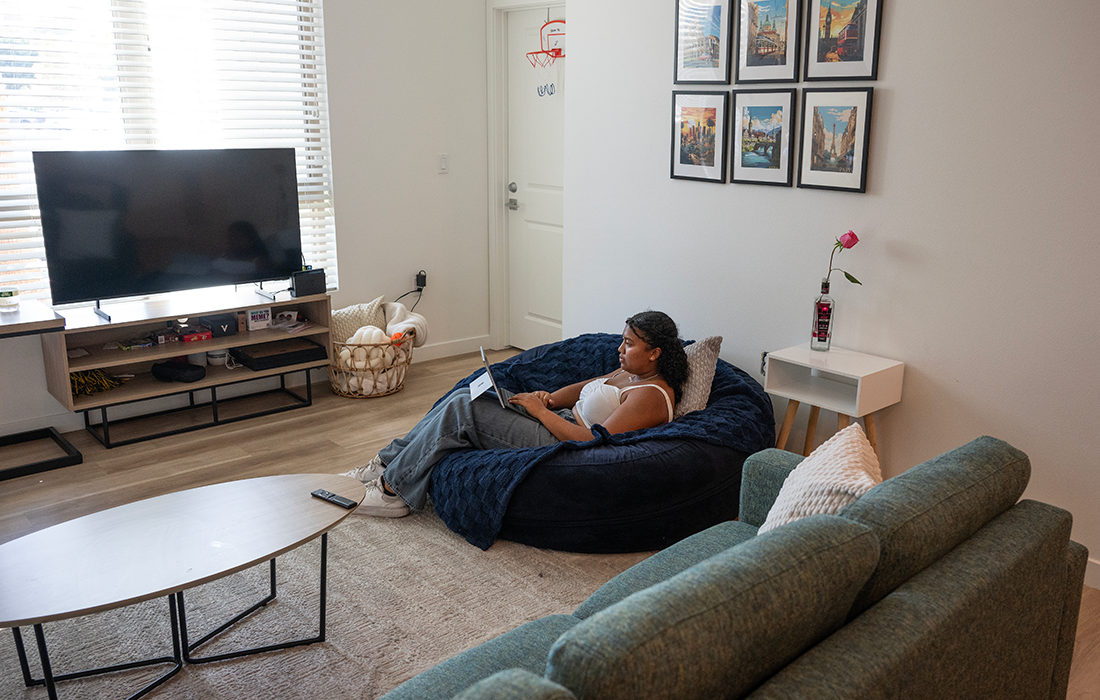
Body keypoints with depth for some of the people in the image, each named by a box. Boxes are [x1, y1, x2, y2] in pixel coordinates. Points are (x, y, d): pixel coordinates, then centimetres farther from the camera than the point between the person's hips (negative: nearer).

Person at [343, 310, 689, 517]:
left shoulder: (652, 395, -17)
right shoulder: (630, 372, 13)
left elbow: (594, 442, -24)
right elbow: (587, 387, 24)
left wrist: (541, 412, -17)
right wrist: (549, 398, 4)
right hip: (562, 424, 10)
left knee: (462, 408, -16)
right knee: (465, 397, -1)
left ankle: (393, 488, -4)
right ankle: (390, 462, 7)